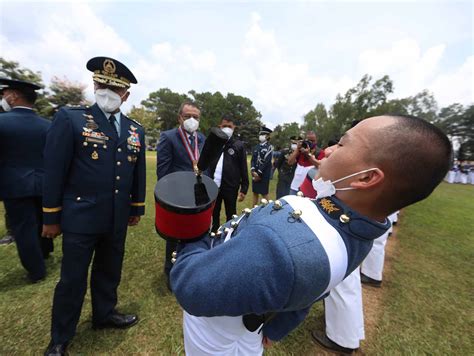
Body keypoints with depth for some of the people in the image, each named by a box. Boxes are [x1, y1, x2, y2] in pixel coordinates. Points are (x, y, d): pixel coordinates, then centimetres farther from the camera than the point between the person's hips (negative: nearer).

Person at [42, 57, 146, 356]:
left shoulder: (135, 130, 6)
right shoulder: (70, 118, -7)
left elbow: (138, 173, 8)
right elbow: (54, 171, -7)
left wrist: (137, 209, 10)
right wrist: (52, 217, -5)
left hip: (117, 220, 4)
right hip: (80, 217, -4)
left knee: (109, 272, 21)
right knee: (73, 280, 11)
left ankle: (105, 314, 45)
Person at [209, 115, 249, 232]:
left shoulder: (239, 145, -4)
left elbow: (243, 169, -4)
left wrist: (244, 189, -6)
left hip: (231, 188, -2)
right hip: (214, 186, 3)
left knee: (231, 216, 14)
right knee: (214, 215, 19)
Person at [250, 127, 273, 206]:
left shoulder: (269, 147, -7)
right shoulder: (256, 147, 11)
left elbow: (266, 162, -14)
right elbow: (253, 160, 6)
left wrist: (259, 174, -15)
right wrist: (253, 171, -9)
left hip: (264, 174, -5)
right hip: (255, 173, 6)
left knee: (264, 193, 3)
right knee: (255, 192, 12)